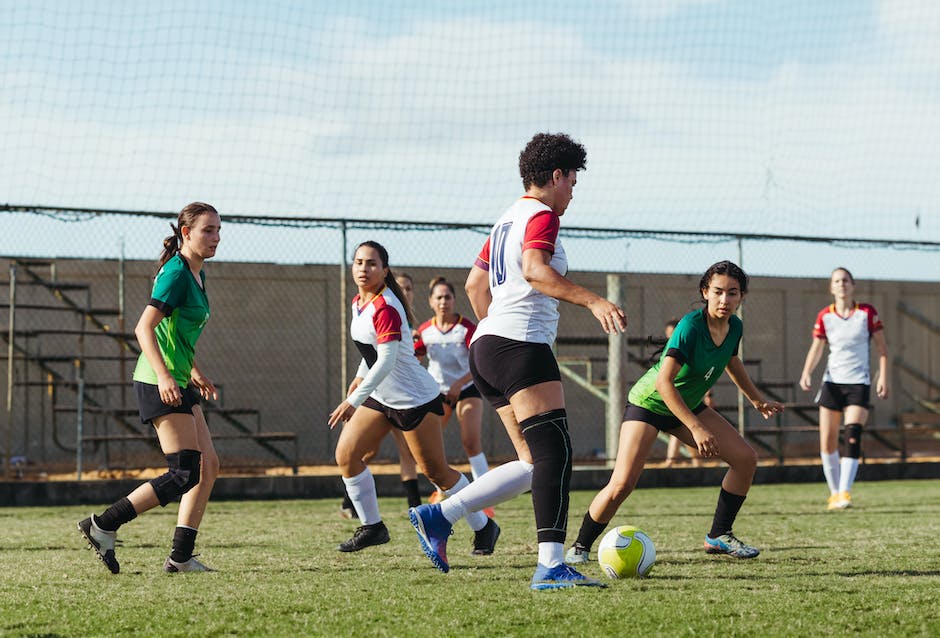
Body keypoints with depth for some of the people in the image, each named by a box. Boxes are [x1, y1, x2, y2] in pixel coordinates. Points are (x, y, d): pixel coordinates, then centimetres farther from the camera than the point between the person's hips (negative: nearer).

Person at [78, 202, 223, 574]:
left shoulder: (194, 274, 15)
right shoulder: (176, 273, -14)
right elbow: (144, 328, -22)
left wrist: (195, 372, 31)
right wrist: (164, 376, -31)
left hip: (177, 382, 10)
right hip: (160, 384, -10)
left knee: (208, 466, 6)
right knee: (185, 473, -12)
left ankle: (181, 557, 8)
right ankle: (103, 526, -7)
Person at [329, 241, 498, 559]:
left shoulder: (385, 308, -24)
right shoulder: (359, 302, 4)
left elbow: (386, 361, -31)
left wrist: (354, 401, -35)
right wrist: (360, 377, 25)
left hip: (414, 398, -9)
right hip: (381, 397, 9)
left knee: (436, 472, -1)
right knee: (346, 454, -3)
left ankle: (484, 527, 15)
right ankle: (372, 527, 7)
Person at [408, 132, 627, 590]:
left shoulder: (507, 220, 23)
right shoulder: (541, 215, -5)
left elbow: (475, 284, 29)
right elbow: (535, 271, -23)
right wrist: (591, 301, -31)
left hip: (488, 346, 10)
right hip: (522, 345, -10)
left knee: (535, 466, 7)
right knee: (553, 453, -15)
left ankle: (438, 516, 4)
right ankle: (551, 565, -24)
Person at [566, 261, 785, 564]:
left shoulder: (734, 327, -7)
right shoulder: (691, 326, -30)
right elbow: (663, 382, -36)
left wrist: (757, 400, 26)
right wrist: (696, 428, -38)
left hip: (687, 404, 7)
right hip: (648, 403, -7)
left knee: (746, 458, -4)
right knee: (622, 484, -20)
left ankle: (718, 536, 9)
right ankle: (580, 547, 0)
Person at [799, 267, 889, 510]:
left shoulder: (867, 313, -2)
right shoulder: (825, 316, 3)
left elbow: (881, 346, 1)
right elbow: (816, 348, 8)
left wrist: (883, 378, -9)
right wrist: (806, 373, -9)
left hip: (859, 383, -3)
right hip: (832, 381, 3)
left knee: (852, 437, -19)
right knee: (827, 442, 0)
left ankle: (845, 492, -21)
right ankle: (834, 492, 14)